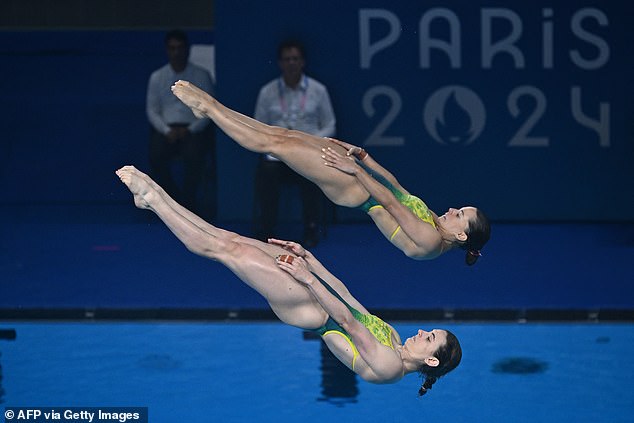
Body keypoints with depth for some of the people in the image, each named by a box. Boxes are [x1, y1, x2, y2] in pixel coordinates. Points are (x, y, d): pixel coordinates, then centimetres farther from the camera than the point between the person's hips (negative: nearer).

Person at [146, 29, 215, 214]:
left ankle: (188, 203, -20)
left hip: (194, 129, -2)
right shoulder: (157, 77, 11)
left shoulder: (201, 76, 5)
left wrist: (190, 130, -13)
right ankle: (177, 201, -15)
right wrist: (167, 130, -10)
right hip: (166, 128, 2)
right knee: (156, 157, -29)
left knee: (194, 156, -34)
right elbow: (152, 110, 7)